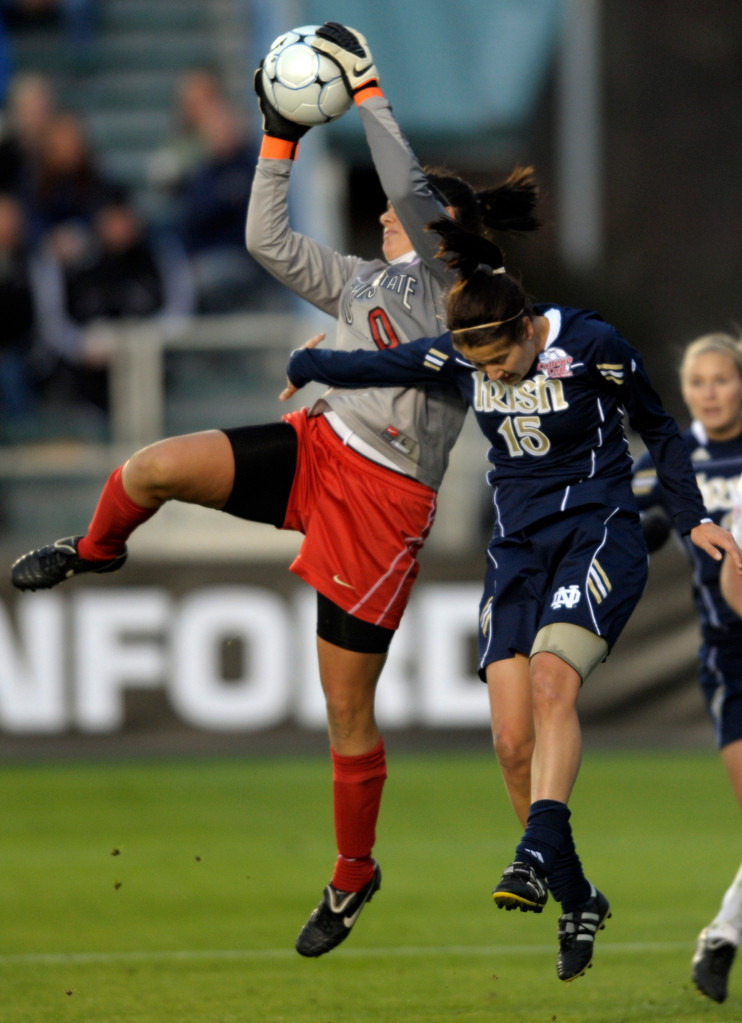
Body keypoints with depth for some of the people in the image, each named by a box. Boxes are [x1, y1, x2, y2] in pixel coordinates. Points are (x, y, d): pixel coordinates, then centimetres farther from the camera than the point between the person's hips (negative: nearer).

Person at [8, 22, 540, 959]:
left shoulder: (452, 285, -5)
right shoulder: (359, 281, 17)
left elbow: (409, 189, -20)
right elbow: (268, 242, 17)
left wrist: (366, 89, -13)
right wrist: (280, 139, 11)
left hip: (383, 501, -6)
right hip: (316, 451, 6)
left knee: (347, 705, -1)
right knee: (153, 468, -18)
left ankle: (354, 872, 17)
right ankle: (95, 550, 17)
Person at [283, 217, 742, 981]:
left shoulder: (593, 347, -12)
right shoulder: (459, 360, -4)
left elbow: (656, 427, 1)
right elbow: (370, 366, 9)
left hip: (598, 538, -4)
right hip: (518, 550, 4)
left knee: (550, 680, -30)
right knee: (512, 738, -7)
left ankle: (540, 853, -40)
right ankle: (576, 900, 4)